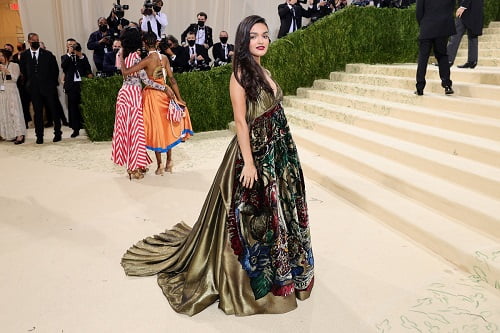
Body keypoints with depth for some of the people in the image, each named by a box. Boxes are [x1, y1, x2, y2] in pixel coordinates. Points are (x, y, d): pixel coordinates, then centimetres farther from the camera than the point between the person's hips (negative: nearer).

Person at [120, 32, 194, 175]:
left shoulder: (147, 60, -16)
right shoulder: (164, 58, -1)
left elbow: (125, 72, -19)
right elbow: (172, 79, -1)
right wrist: (179, 98, 3)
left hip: (152, 95, -5)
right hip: (164, 93, 5)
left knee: (155, 128, 5)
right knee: (166, 126, 16)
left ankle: (160, 166, 12)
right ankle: (169, 162, 22)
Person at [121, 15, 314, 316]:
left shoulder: (264, 72, 11)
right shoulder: (241, 74, -13)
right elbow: (241, 121, -17)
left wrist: (281, 152, 15)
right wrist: (249, 162, -20)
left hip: (277, 152, 8)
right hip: (255, 151, -8)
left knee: (274, 212, 19)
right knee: (252, 215, 5)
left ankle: (275, 271, 40)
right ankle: (248, 277, 26)